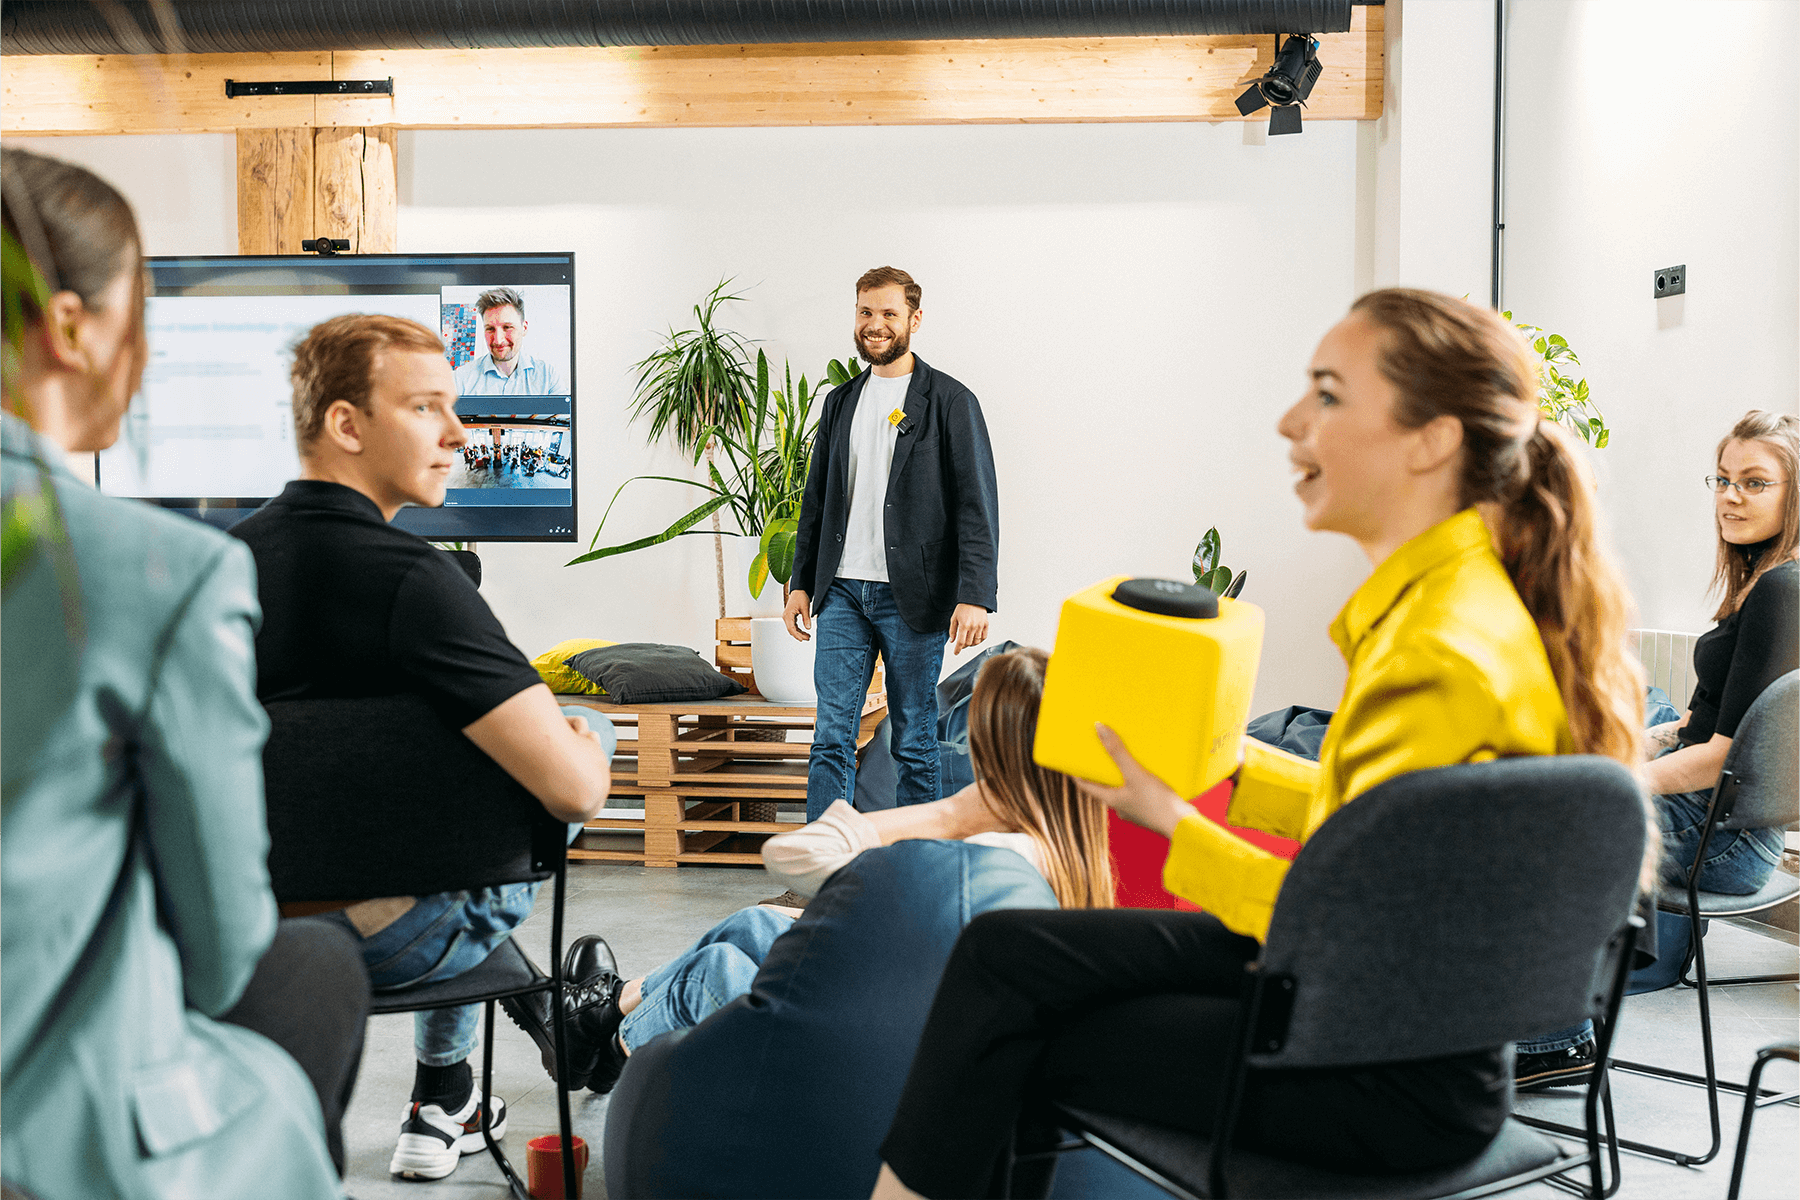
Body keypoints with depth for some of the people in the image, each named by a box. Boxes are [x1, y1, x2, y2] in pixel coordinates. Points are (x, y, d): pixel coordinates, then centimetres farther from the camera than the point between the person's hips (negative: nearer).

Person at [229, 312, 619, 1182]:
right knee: (595, 730, 15)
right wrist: (585, 745, -5)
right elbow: (575, 787, -29)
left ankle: (441, 1109, 40)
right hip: (387, 938, -6)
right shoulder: (410, 577, -25)